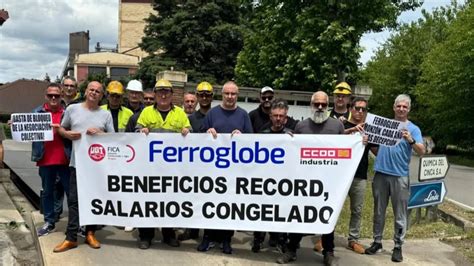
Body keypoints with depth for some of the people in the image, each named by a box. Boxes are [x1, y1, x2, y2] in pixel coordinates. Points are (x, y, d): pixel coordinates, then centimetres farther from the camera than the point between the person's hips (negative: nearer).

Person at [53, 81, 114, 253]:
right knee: (74, 199, 0)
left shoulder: (106, 114, 7)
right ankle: (71, 238, 6)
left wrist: (99, 133, -12)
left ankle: (90, 233, 21)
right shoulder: (72, 109, 6)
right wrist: (68, 134, -8)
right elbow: (61, 129, 14)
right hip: (77, 162, -1)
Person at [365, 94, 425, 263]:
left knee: (400, 214, 3)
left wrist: (411, 141, -31)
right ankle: (377, 241, 22)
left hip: (400, 176, -3)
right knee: (379, 211, 11)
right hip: (381, 173, 3)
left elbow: (421, 152, -12)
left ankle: (398, 246, 12)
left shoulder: (413, 128, 0)